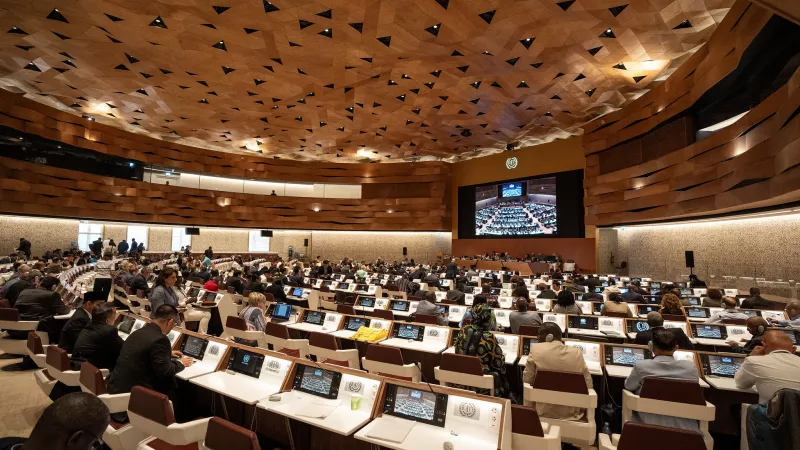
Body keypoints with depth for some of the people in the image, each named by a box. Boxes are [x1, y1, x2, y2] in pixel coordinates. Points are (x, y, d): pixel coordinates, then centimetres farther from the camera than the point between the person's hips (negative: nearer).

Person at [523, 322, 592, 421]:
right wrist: (583, 407, 18)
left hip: (542, 410, -2)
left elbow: (526, 381, -4)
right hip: (570, 412, 2)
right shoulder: (577, 353, -3)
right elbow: (588, 385, 2)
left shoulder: (536, 349, -9)